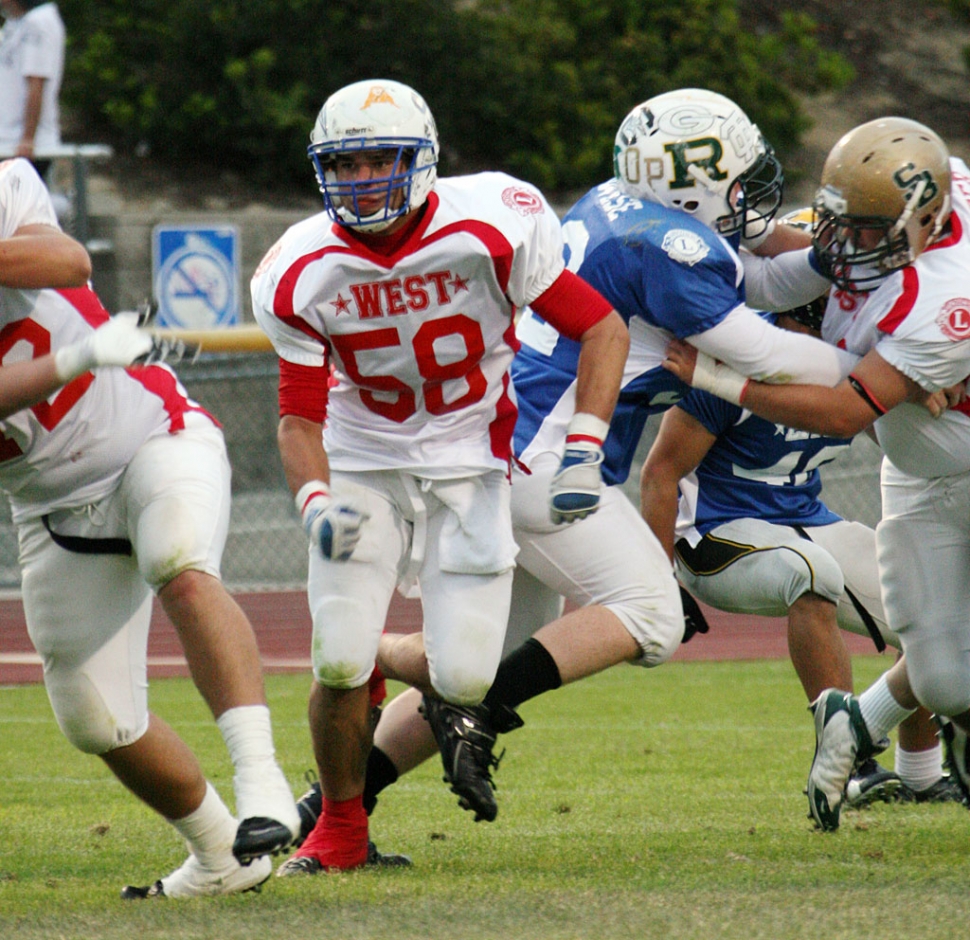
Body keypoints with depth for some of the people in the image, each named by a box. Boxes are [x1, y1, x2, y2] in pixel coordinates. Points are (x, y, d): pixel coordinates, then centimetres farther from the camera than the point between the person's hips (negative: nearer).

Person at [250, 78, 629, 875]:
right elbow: (300, 417, -4)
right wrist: (316, 502, -25)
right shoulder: (303, 275, -13)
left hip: (469, 464, -1)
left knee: (463, 679, -11)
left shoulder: (492, 228, -19)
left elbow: (604, 330, -11)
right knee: (340, 662, -13)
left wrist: (583, 452, -22)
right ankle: (340, 831, 13)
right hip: (362, 464, 1)